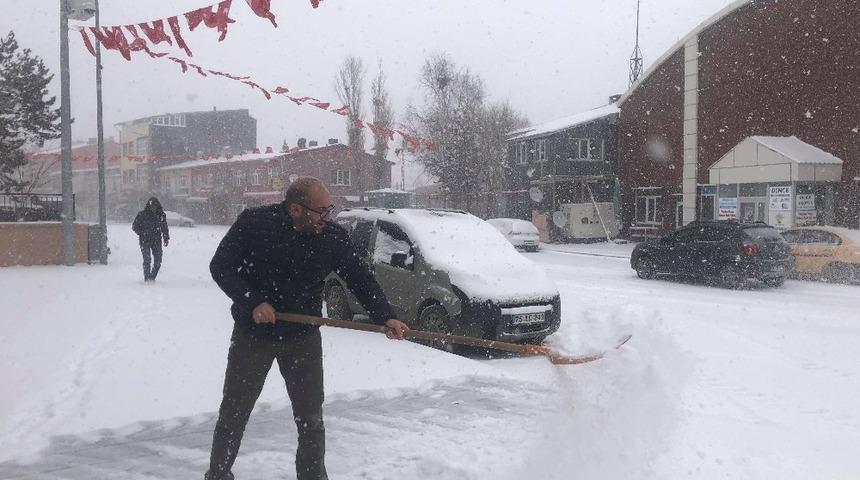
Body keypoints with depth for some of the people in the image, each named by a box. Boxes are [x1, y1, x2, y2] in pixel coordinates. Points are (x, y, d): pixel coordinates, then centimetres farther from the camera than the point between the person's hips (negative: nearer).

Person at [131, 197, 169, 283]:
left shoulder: (161, 215, 6)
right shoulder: (142, 214, -2)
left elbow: (165, 228, 14)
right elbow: (134, 226, 4)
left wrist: (166, 239, 6)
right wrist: (143, 233, -8)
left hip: (157, 240, 3)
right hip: (145, 241, -2)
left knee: (158, 260, -3)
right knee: (147, 259, -11)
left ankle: (152, 277, 15)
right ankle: (147, 278, -1)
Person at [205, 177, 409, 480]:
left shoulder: (333, 236, -11)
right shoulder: (253, 224, -17)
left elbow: (360, 278, -9)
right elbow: (220, 267, -10)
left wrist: (385, 317, -22)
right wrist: (252, 301, -23)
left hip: (304, 339, 1)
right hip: (252, 334, -1)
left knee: (311, 418, 7)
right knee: (234, 413, 14)